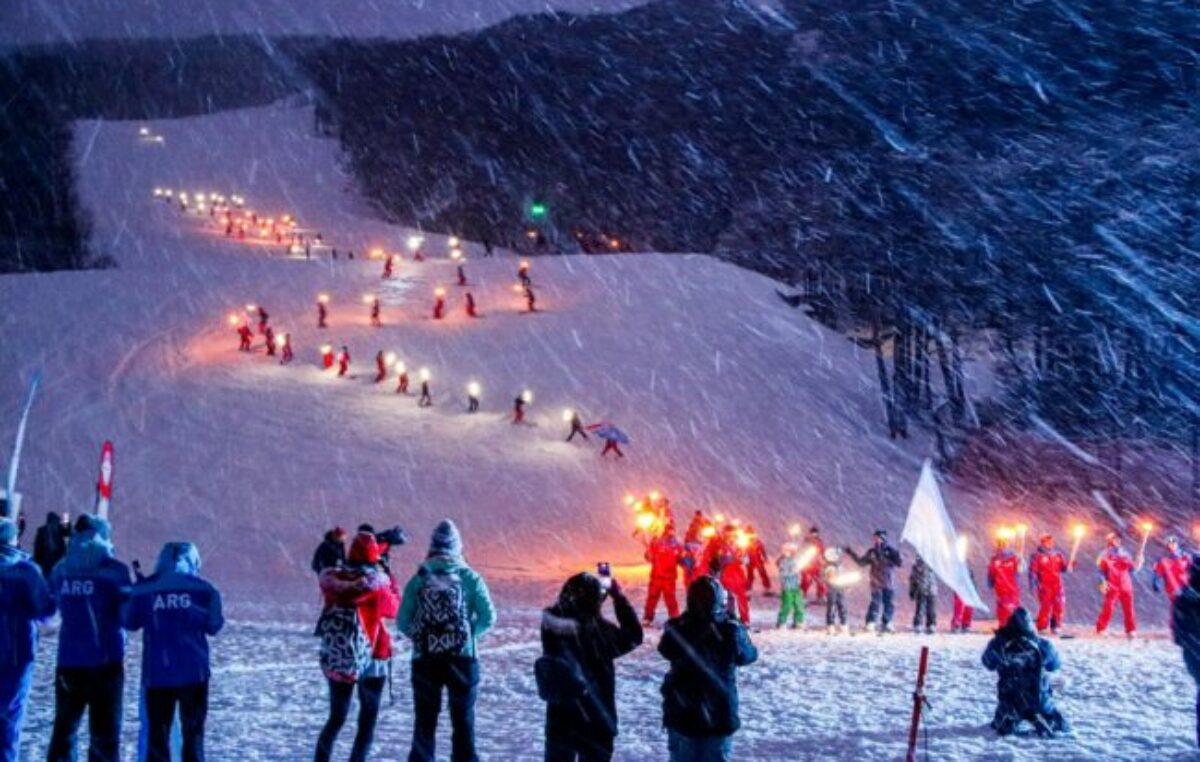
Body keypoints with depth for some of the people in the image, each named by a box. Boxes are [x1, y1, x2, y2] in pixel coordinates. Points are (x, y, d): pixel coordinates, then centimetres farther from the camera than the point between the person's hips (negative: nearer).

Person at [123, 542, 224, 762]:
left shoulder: (144, 589, -2)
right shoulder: (202, 588, -2)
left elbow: (129, 622, 10)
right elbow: (214, 626, 3)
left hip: (157, 673, 0)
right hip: (193, 671, 0)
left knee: (157, 734, 7)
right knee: (193, 732, 10)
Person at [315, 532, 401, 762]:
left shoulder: (332, 579, -7)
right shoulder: (378, 582, -14)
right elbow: (395, 609, 3)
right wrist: (390, 578, 14)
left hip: (336, 660, 4)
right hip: (371, 660, -3)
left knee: (336, 718, 19)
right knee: (367, 723, 10)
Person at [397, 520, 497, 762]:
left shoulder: (418, 579, 0)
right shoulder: (469, 578, -2)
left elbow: (402, 622, -2)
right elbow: (488, 618, -4)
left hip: (425, 660, 1)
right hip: (462, 658, -1)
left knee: (424, 722, 10)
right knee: (463, 721, 8)